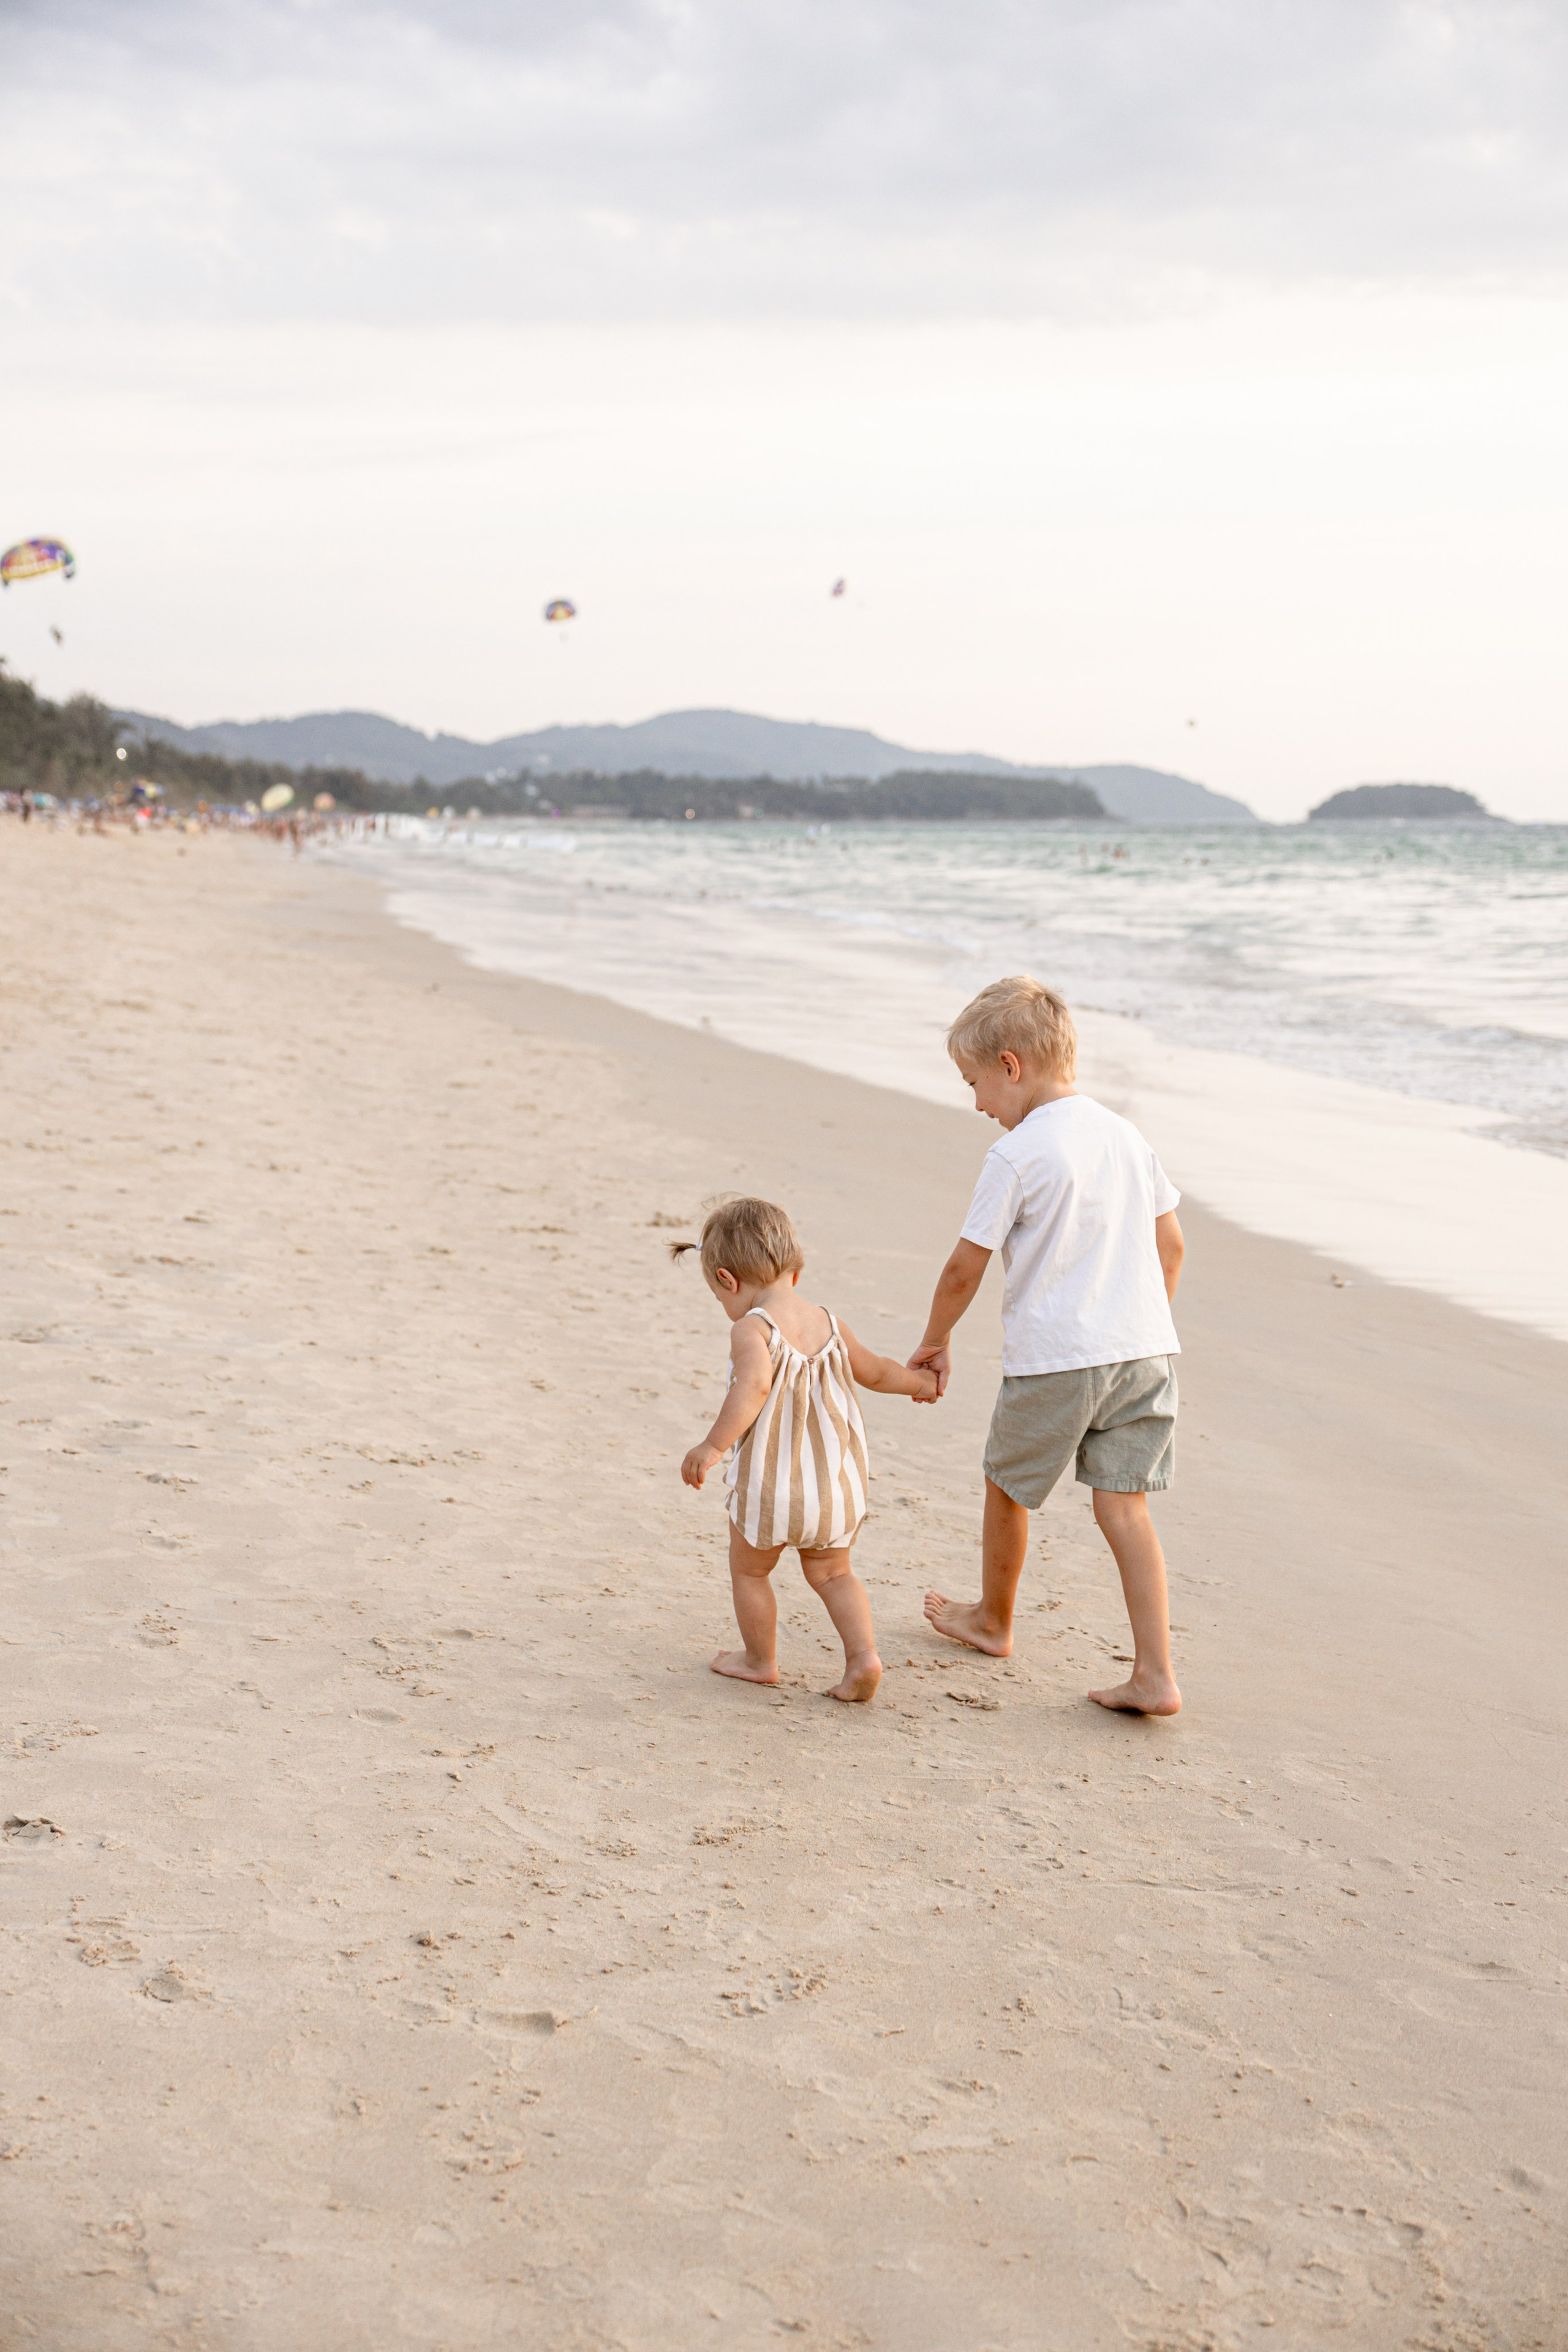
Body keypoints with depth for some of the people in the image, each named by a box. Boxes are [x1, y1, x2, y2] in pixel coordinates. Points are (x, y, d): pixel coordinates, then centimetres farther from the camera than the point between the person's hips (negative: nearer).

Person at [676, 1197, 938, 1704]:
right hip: (839, 1485, 6)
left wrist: (714, 1445, -39)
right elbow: (875, 1372, 20)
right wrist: (921, 1383, 40)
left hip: (770, 1487, -5)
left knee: (749, 1569, 19)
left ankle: (760, 1660, 32)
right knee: (831, 1572, 22)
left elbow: (754, 1385, -37)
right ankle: (863, 1655, 6)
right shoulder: (830, 1325, 4)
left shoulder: (752, 1329, -17)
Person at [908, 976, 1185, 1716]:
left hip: (1054, 1358, -6)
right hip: (1144, 1349, 6)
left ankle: (993, 1619, 39)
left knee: (1007, 1487, 18)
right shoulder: (1124, 1134, 9)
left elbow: (964, 1270, -6)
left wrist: (933, 1344, 9)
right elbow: (1170, 1244, 15)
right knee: (1125, 1507, 5)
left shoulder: (1016, 1155, -11)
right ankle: (1155, 1675, -3)